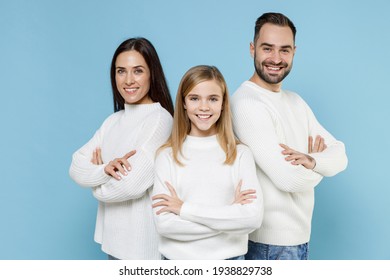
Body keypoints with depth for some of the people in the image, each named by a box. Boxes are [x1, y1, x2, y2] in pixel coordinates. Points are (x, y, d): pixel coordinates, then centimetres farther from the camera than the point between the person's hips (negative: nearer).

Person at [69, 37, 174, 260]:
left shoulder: (160, 120, -16)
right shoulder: (114, 120, 7)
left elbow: (132, 185, -23)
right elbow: (76, 169, 0)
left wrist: (97, 182, -4)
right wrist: (105, 169, -20)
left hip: (143, 242, -7)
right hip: (113, 237, 7)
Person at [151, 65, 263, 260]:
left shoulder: (240, 154, -6)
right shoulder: (167, 155, -6)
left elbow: (253, 218, -17)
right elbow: (164, 224, -14)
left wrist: (185, 208, -16)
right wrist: (230, 216, -17)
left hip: (228, 257, 0)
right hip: (178, 259, 0)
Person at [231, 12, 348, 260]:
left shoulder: (295, 102, 9)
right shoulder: (247, 103, -19)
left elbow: (339, 155, 2)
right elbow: (289, 179, -24)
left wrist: (311, 160, -19)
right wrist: (320, 166, -3)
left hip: (299, 235, 8)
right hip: (273, 241, -8)